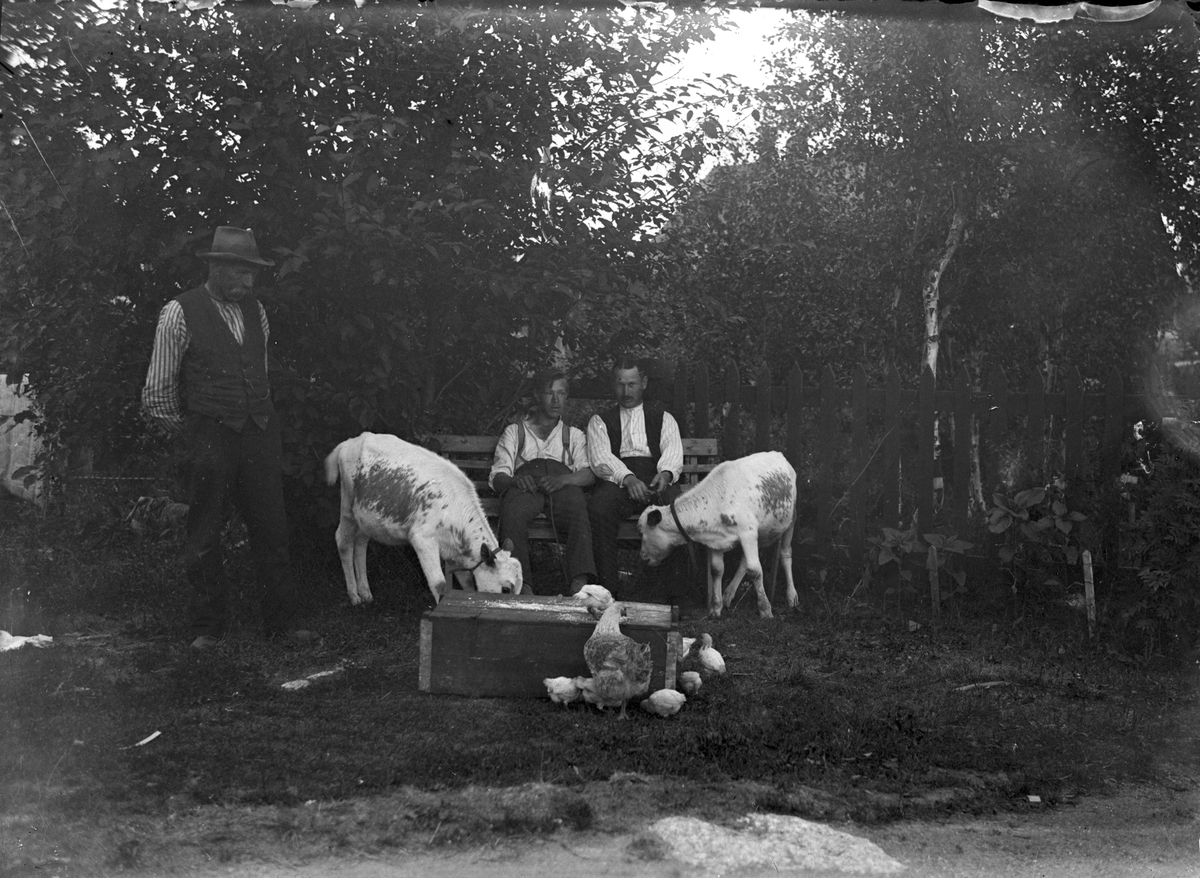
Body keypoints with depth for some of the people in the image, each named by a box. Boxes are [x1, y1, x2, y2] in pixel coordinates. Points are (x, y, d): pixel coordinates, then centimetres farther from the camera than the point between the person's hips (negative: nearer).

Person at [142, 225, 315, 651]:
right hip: (209, 437, -5)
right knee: (204, 539, 4)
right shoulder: (180, 313, -6)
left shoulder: (255, 311, 11)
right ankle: (207, 628, 16)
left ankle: (280, 623, 16)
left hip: (259, 435, 5)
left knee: (272, 531, 6)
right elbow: (158, 389, 0)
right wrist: (182, 429, 7)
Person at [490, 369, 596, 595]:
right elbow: (496, 478, 13)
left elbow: (589, 473, 10)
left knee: (578, 507, -36)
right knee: (513, 512, -37)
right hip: (525, 482, 0)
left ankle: (580, 584, -52)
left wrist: (563, 479, -14)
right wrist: (514, 480, -13)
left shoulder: (574, 435, 30)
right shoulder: (515, 432, 28)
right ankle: (521, 585, -50)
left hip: (563, 486, 1)